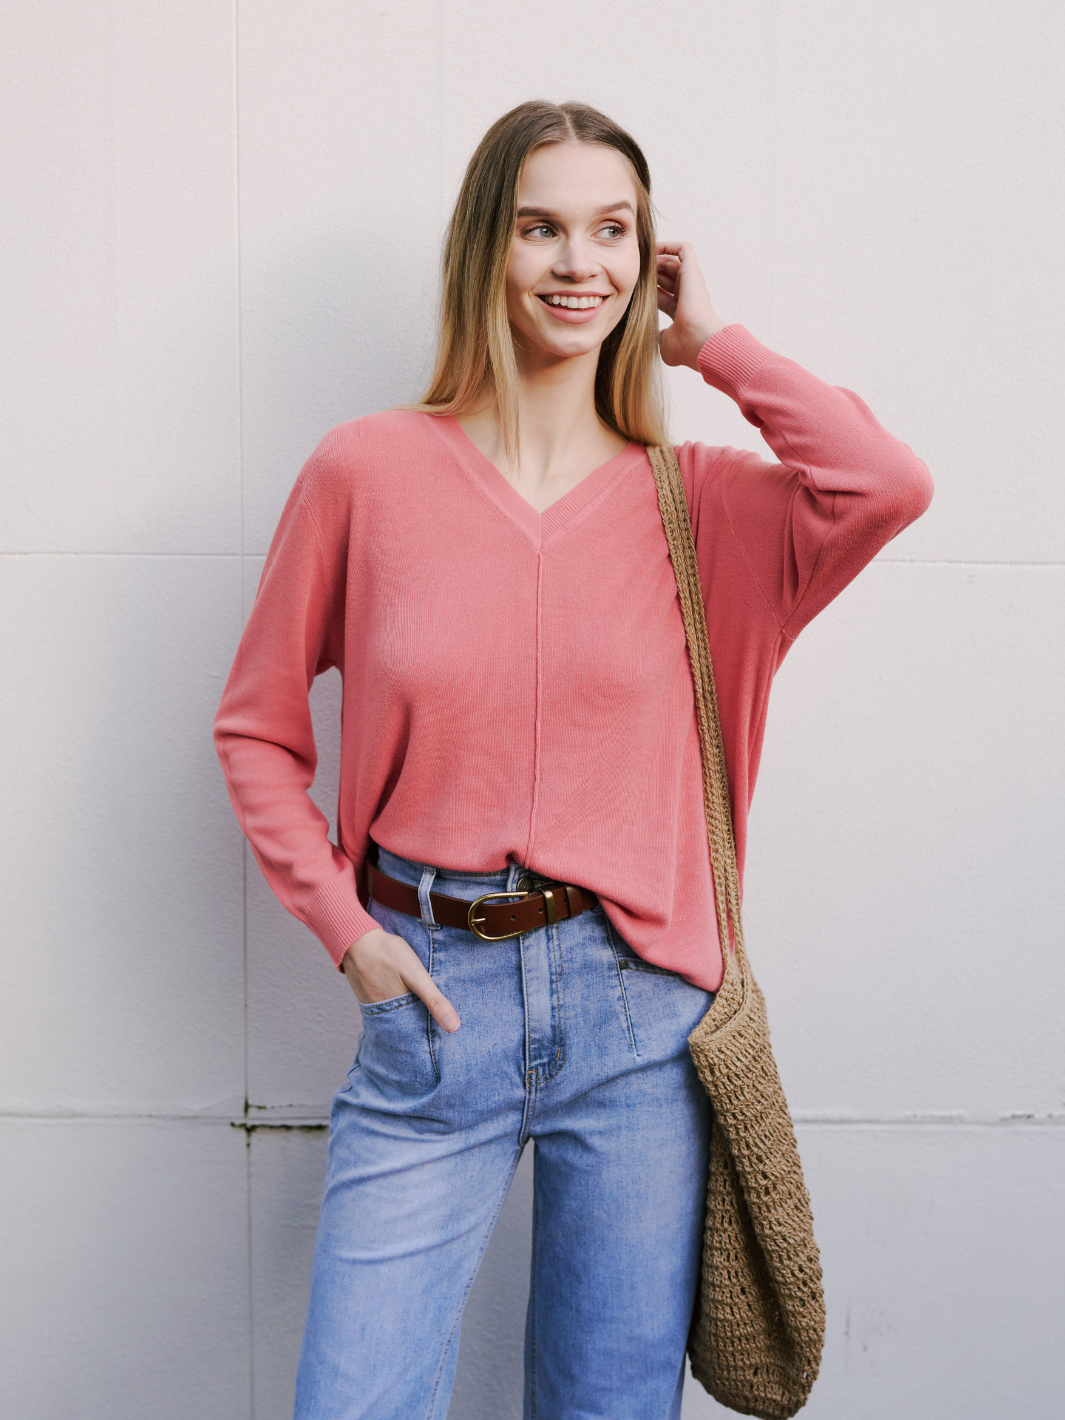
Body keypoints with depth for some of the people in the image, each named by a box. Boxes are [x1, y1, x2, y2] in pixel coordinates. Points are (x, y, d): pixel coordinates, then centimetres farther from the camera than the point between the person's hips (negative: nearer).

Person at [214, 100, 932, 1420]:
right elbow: (256, 726, 6)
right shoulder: (368, 470, -1)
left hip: (637, 1007, 1)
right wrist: (344, 925, -3)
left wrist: (711, 344, -5)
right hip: (432, 997, -1)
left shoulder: (695, 498, 3)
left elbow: (889, 485, -17)